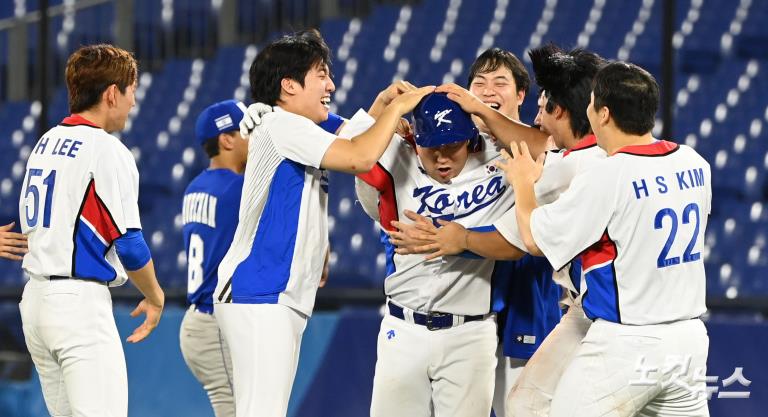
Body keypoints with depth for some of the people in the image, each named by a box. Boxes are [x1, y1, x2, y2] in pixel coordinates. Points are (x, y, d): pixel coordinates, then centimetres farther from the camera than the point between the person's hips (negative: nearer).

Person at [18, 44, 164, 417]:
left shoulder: (44, 144, 13)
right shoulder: (107, 149, -11)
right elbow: (129, 244, -12)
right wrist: (155, 299, 2)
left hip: (34, 298, 9)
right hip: (79, 301, -9)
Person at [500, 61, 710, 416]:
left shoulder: (606, 177, -16)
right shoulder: (694, 164, 3)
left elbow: (534, 239, -6)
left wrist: (523, 183, 13)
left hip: (626, 344, -7)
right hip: (689, 339, 7)